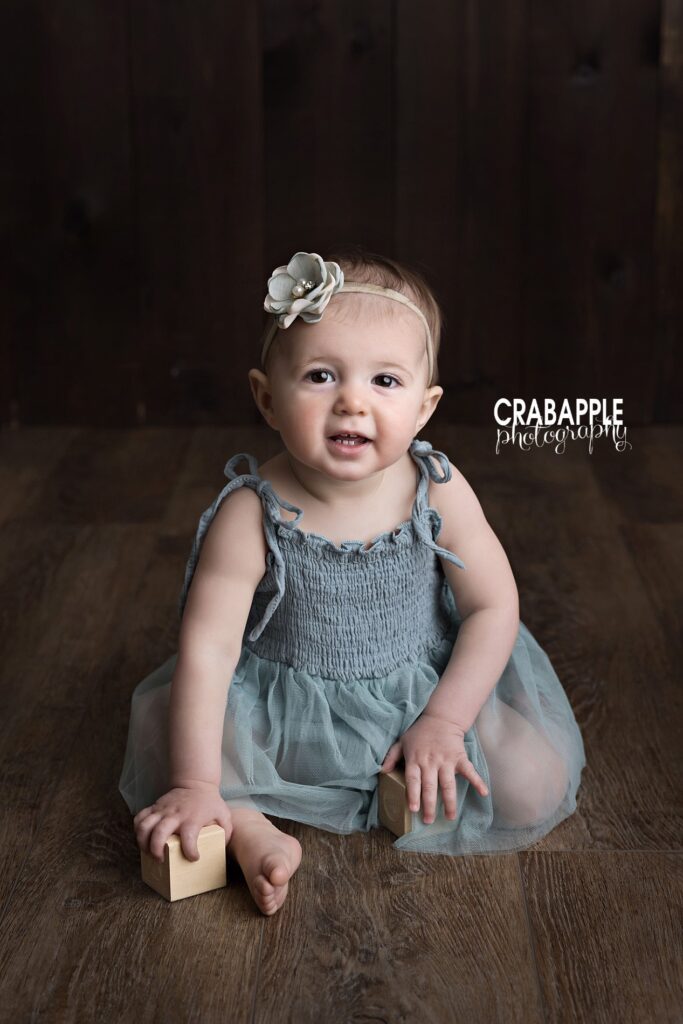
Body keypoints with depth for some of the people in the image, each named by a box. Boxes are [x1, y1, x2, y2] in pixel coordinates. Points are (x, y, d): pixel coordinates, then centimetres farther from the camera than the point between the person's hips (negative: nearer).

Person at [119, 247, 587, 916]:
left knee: (537, 785, -16)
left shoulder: (438, 492, -17)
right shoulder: (253, 514, -23)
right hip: (284, 715, -1)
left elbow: (493, 608, -9)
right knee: (158, 724, -20)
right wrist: (196, 785, -29)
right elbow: (208, 645, -25)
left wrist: (443, 722, -16)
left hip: (424, 695, 1)